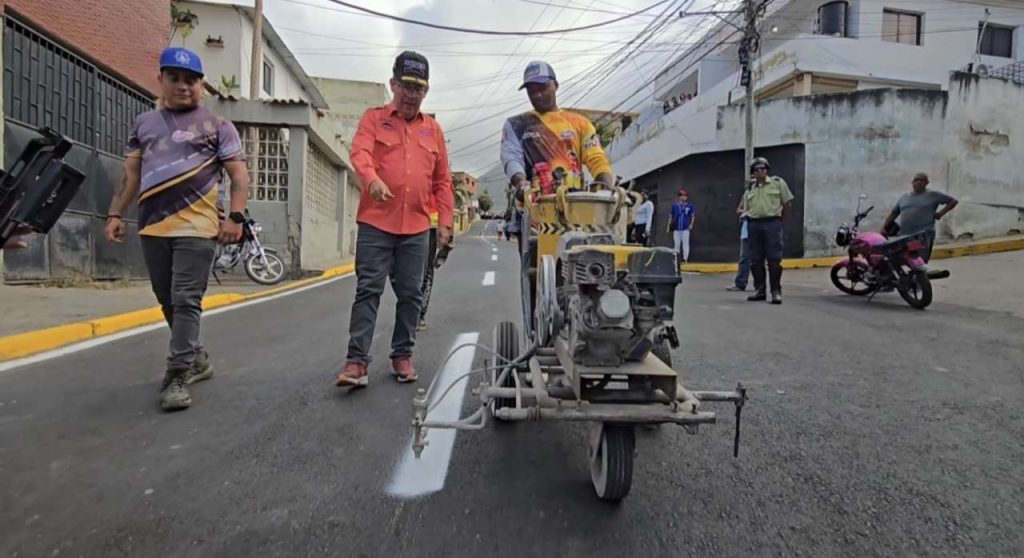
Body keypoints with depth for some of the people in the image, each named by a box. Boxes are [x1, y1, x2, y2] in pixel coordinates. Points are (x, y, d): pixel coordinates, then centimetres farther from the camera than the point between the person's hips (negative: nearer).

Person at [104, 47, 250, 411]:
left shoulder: (217, 125, 4)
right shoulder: (144, 124, 18)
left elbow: (239, 175, -2)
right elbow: (131, 174, 20)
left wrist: (236, 217, -13)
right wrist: (115, 214, 12)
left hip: (196, 227, -5)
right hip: (153, 227, 6)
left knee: (186, 300, -9)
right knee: (168, 302, 12)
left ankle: (178, 375, -6)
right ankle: (196, 359, 27)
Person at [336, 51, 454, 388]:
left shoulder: (433, 129, 15)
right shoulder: (374, 119, 7)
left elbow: (442, 181, 16)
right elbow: (359, 153, -12)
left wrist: (445, 222, 9)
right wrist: (372, 179, -33)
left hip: (417, 228, 3)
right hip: (376, 223, -3)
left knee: (411, 295, 7)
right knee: (368, 290, -5)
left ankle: (402, 356, 20)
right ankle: (357, 360, -3)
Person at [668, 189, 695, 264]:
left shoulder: (690, 206, 3)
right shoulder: (675, 205, 2)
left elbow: (692, 216, 11)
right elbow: (670, 216, 7)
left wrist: (691, 224, -2)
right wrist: (668, 227, 6)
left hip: (686, 228, -1)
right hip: (676, 228, 1)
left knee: (685, 243, -2)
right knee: (676, 244, 6)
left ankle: (685, 259, 1)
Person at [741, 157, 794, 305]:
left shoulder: (778, 183, 4)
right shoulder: (749, 188, 15)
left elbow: (788, 202, 7)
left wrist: (779, 217, 10)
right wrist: (749, 217, 10)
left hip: (772, 223, -4)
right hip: (754, 225, 4)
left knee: (774, 259, -7)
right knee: (755, 260, 5)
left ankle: (776, 291, -3)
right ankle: (759, 290, 13)